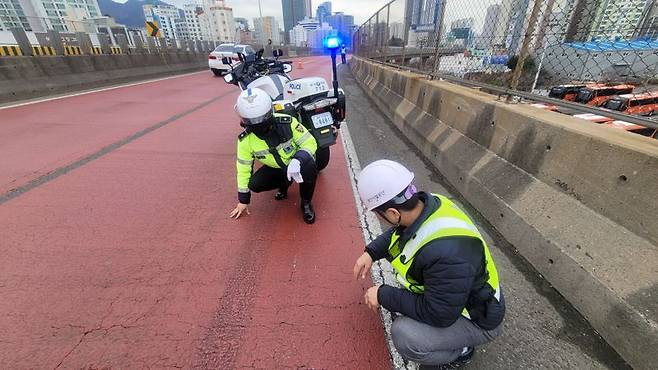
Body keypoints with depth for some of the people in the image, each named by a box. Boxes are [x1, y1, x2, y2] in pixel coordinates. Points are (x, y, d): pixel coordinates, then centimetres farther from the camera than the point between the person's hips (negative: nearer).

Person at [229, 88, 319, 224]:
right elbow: (244, 167, -7)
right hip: (275, 168, 3)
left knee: (309, 166, -36)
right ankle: (284, 184, 12)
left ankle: (306, 202, -9)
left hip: (295, 163, -3)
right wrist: (243, 199, -1)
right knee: (254, 185, -20)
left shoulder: (287, 122, -26)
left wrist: (298, 159, -42)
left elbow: (310, 142, -19)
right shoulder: (245, 139, -18)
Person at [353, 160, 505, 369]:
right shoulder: (428, 203, -18)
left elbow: (438, 315, -29)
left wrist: (383, 296, -22)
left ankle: (460, 351, 4)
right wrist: (371, 253, -7)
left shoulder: (446, 252, -42)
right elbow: (397, 233, 4)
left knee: (403, 335, -27)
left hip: (477, 319, -7)